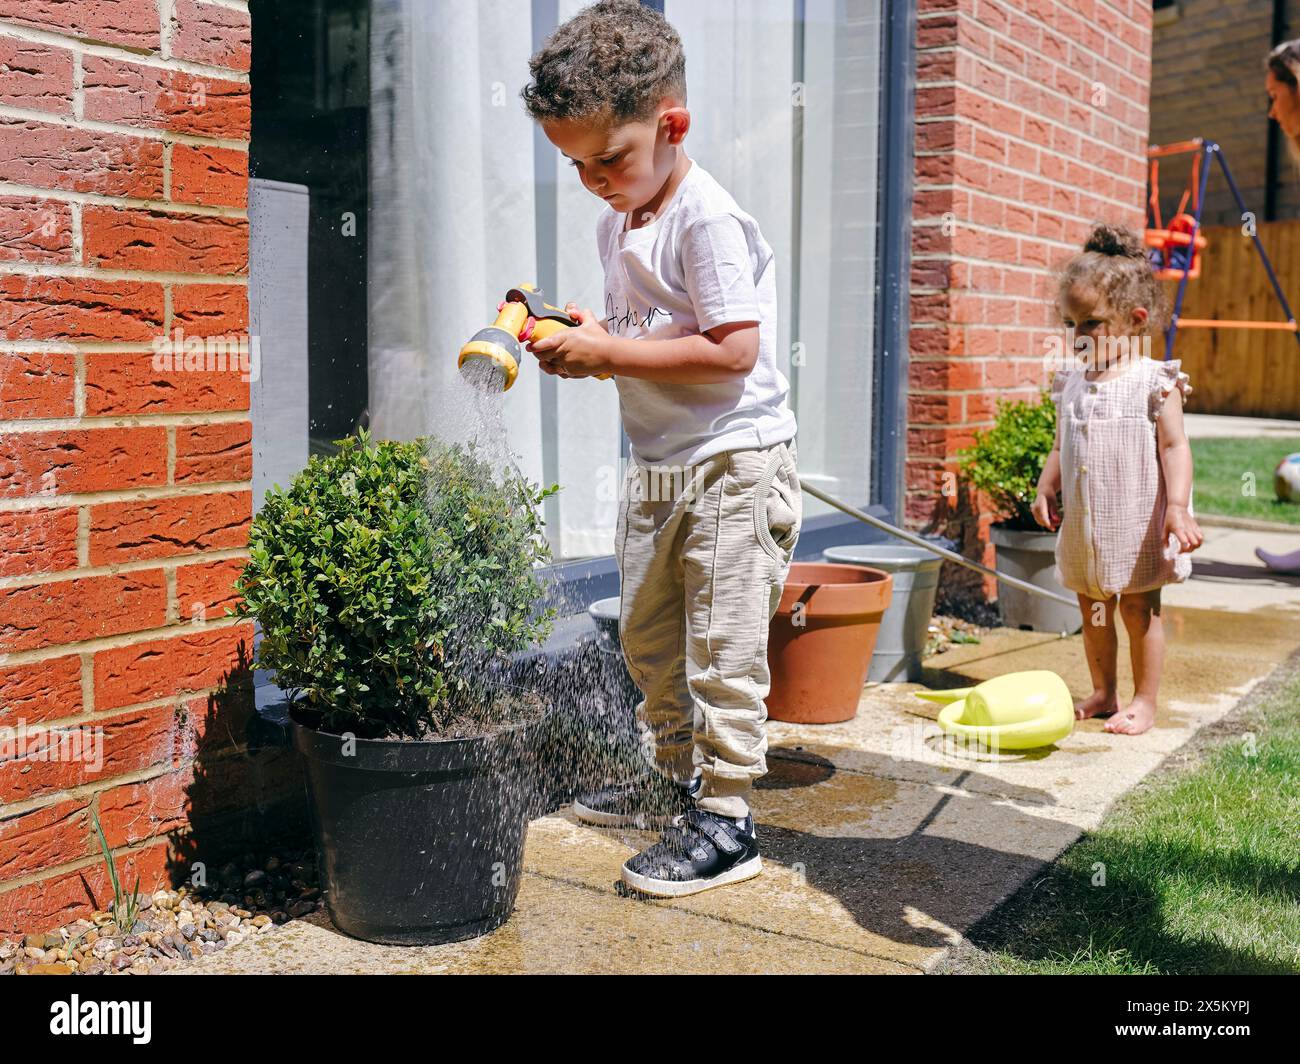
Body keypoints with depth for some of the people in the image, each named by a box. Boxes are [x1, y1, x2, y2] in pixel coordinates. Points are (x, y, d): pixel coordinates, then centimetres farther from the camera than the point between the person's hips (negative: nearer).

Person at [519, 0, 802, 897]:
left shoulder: (708, 220, -18)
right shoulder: (616, 225, 10)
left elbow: (732, 351, -26)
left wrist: (606, 349, -21)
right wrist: (586, 339, -2)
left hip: (736, 463, -9)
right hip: (657, 467, 9)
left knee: (721, 646, -3)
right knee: (648, 634, 17)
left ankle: (726, 819, 9)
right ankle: (679, 779, 34)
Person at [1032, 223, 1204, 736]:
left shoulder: (1154, 382, -9)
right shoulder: (1071, 383, 7)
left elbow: (1175, 447, -12)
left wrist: (1177, 507, -21)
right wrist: (1045, 488, 1)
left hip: (1137, 522, -5)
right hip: (1083, 525, 6)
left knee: (1139, 609, 4)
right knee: (1093, 611, 14)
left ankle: (1144, 700, 17)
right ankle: (1102, 693, 28)